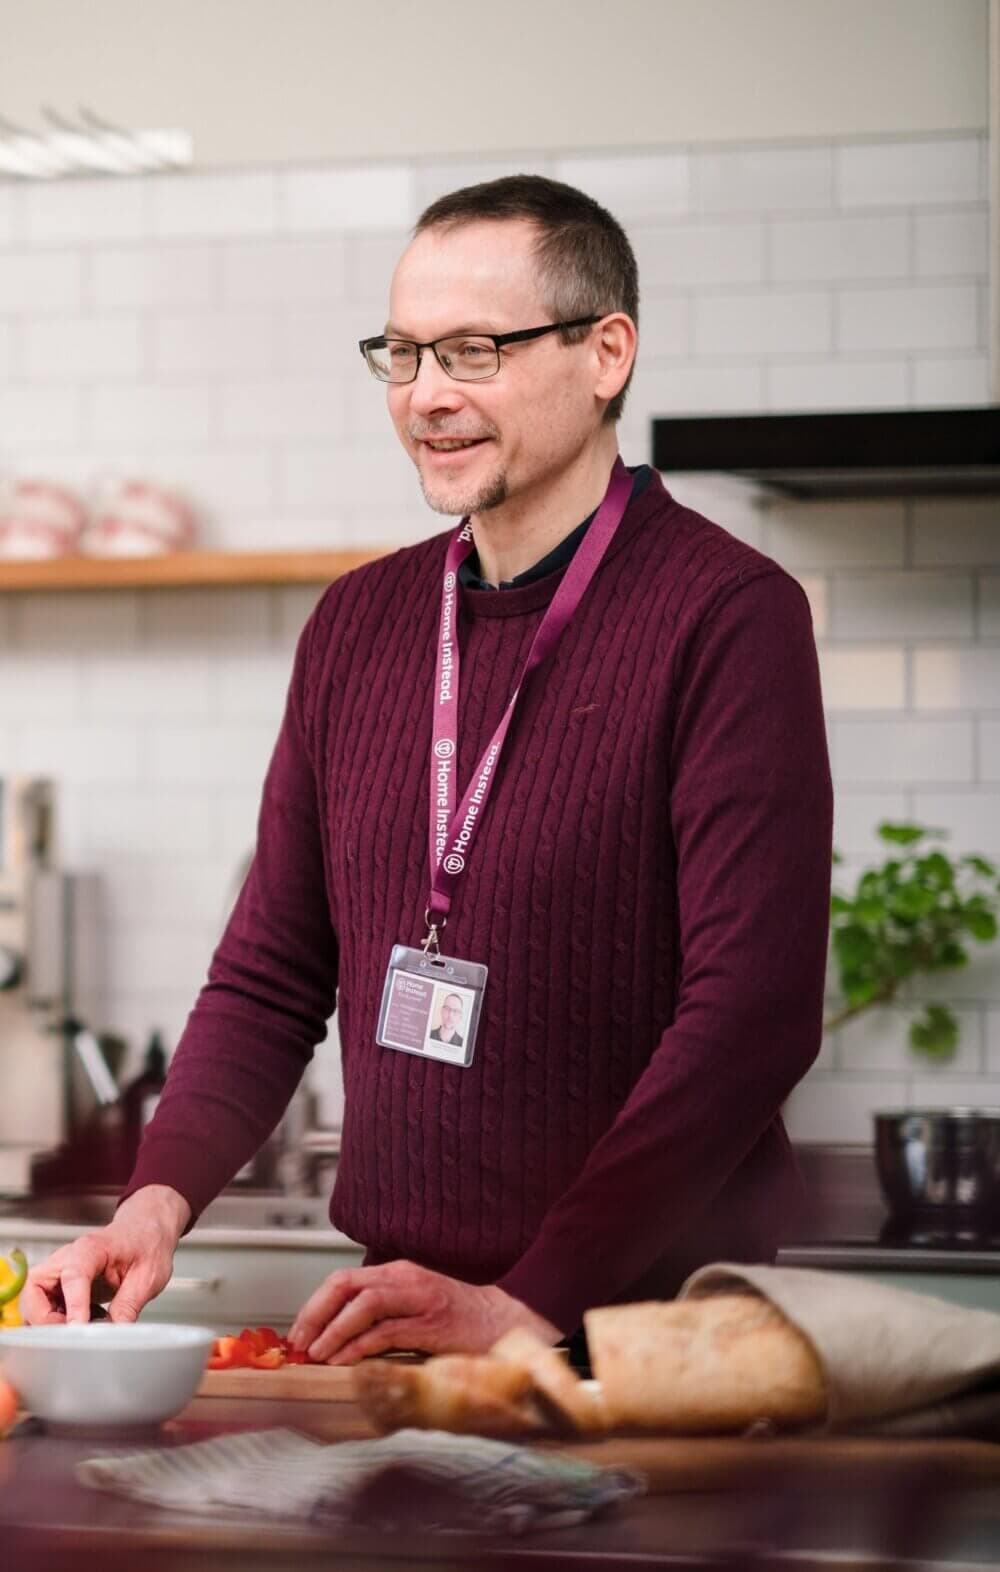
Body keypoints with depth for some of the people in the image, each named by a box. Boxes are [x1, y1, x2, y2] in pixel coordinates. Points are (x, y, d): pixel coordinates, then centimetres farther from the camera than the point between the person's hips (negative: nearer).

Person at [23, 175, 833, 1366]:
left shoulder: (726, 615, -6)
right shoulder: (357, 623, 13)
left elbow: (752, 1012, -14)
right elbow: (272, 976, 16)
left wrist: (531, 1306, -18)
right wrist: (162, 1197, -1)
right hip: (398, 1332, 5)